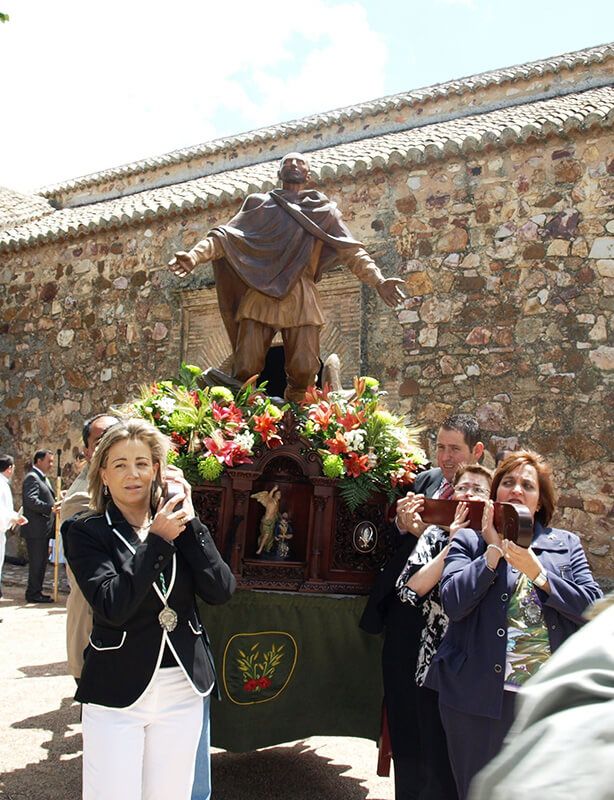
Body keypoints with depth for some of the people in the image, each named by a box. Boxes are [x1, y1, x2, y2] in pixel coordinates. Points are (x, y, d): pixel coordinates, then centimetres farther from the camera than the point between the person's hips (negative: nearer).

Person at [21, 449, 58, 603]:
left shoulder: (43, 478, 19)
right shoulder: (32, 477, -13)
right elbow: (31, 500, -25)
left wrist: (55, 504, 8)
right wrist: (50, 508, -28)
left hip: (43, 529, 10)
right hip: (35, 529, -10)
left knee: (41, 562, 14)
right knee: (36, 562, -4)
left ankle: (36, 592, 22)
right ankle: (33, 594, 4)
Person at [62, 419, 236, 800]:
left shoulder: (179, 525, 4)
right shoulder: (86, 532, -6)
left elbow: (222, 590, -8)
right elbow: (114, 606, -19)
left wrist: (190, 522, -12)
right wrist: (157, 540, -19)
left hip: (183, 691, 3)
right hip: (118, 696, -3)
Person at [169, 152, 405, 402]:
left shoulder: (323, 210, 18)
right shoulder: (259, 203, 18)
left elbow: (351, 251, 10)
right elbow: (226, 235, 6)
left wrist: (378, 281, -6)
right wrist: (195, 255, -13)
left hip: (301, 298, 0)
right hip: (260, 294, 0)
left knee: (304, 371, -9)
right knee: (246, 370, -10)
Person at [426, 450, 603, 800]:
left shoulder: (566, 544, 10)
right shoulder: (470, 540, 4)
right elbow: (454, 603, -12)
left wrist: (537, 573, -13)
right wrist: (494, 551, -12)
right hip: (480, 694, -2)